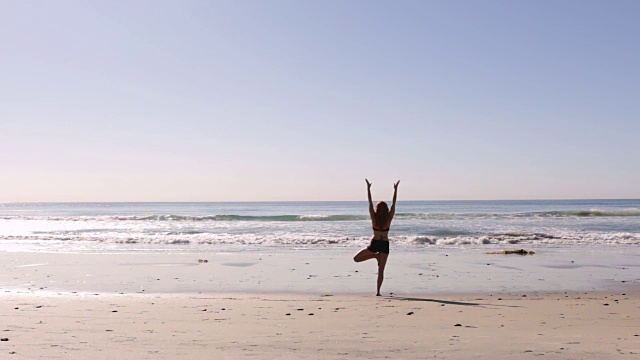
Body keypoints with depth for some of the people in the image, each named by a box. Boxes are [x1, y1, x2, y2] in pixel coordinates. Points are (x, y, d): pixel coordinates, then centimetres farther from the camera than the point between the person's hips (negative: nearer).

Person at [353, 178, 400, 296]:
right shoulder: (389, 218, -6)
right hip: (385, 245, 2)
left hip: (375, 244, -2)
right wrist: (395, 189, 3)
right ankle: (378, 291, -2)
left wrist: (368, 188, 0)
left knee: (356, 259, 15)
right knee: (381, 270, 5)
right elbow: (394, 203, 0)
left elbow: (370, 202, -3)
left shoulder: (374, 218, -7)